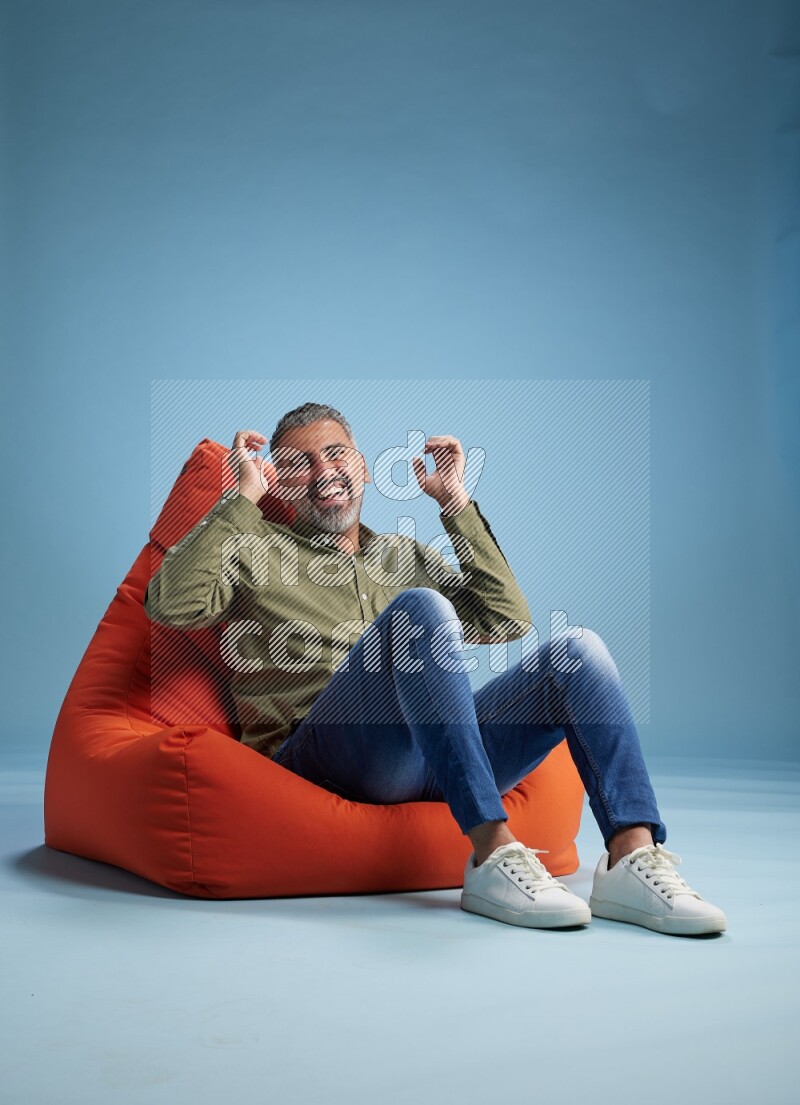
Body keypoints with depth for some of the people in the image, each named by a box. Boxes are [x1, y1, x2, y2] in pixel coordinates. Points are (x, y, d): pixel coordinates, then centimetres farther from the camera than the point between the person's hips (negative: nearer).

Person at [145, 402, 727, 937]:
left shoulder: (407, 556, 30)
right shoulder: (254, 550, 17)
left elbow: (506, 621, 17)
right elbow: (172, 604, -3)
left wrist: (456, 503, 16)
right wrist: (243, 497, -1)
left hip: (433, 768, 5)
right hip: (325, 754, -5)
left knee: (579, 651, -13)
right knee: (421, 607, -30)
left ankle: (633, 859, -29)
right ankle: (493, 857, -37)